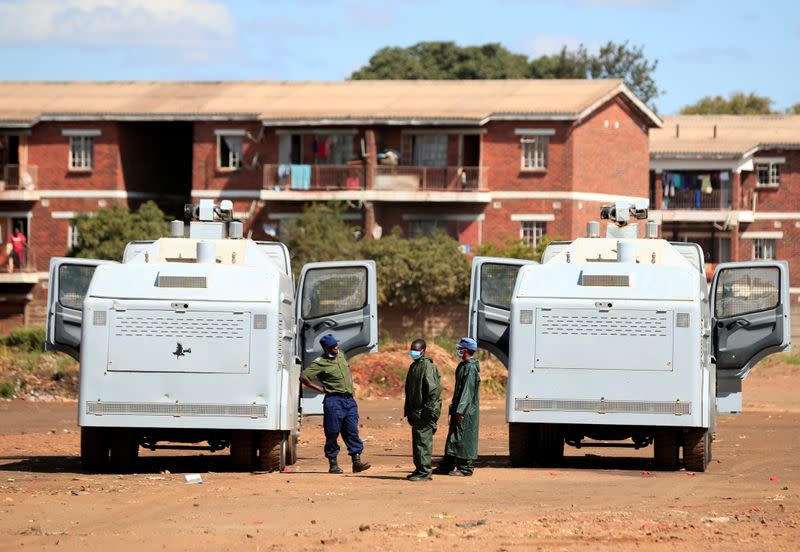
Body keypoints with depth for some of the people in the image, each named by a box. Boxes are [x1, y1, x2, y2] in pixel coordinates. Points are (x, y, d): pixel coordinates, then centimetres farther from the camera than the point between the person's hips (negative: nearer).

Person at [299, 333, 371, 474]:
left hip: (349, 400, 6)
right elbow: (303, 377, -14)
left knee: (353, 432, -1)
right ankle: (333, 464, 4)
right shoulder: (320, 363, -8)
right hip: (334, 401, -6)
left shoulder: (341, 355, 14)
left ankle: (356, 462, -4)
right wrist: (319, 388, -10)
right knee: (332, 433, -2)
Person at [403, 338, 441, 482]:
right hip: (416, 412, 9)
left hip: (424, 412, -9)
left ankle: (424, 471, -6)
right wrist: (408, 411, 18)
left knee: (423, 441, -8)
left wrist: (428, 410, -19)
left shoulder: (428, 366, -12)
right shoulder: (413, 366, 16)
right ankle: (419, 469, 20)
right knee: (416, 441, 13)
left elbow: (434, 390, -18)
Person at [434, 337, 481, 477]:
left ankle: (466, 468, 1)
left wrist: (460, 410, -23)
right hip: (459, 408, 10)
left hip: (466, 409, -10)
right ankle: (447, 466, 20)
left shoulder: (471, 368, -17)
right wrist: (454, 406, 21)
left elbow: (468, 391, -21)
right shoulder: (463, 365, 14)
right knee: (453, 437, 14)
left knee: (465, 437, -4)